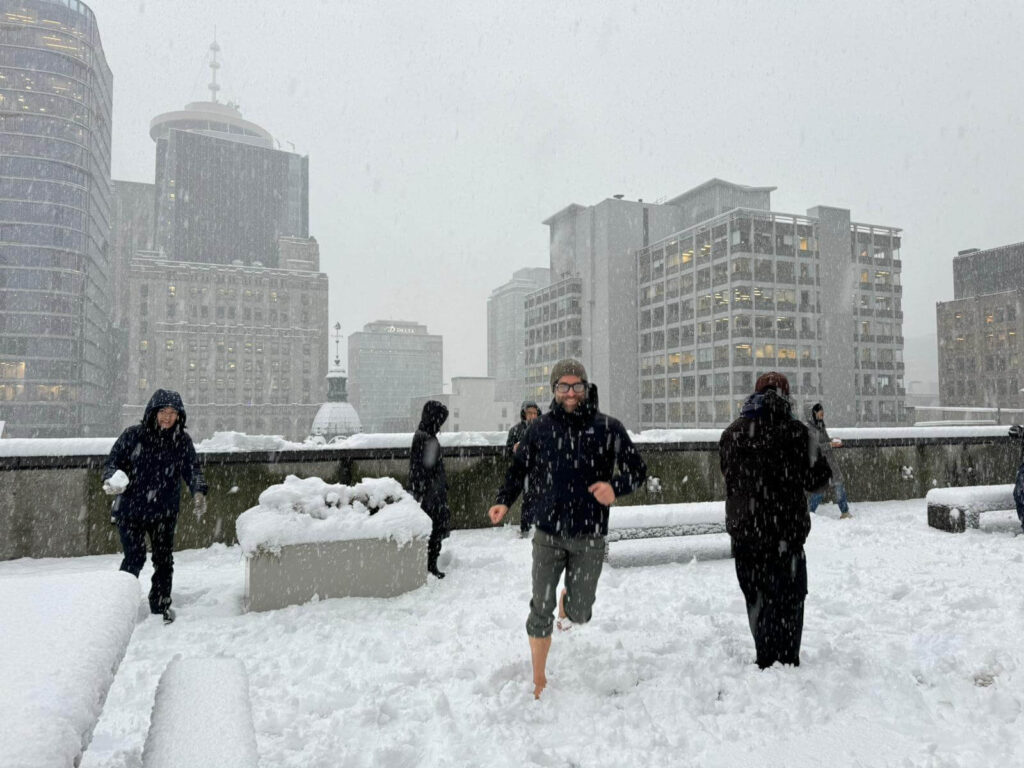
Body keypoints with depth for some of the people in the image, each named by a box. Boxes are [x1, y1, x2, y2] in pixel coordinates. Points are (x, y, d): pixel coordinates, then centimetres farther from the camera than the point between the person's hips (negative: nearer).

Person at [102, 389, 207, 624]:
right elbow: (112, 462, -2)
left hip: (165, 512, 3)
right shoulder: (133, 435, -9)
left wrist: (199, 492, -20)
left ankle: (161, 605, 29)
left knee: (164, 560, 11)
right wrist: (111, 479, -23)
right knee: (135, 558, -3)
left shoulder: (182, 440, -2)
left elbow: (192, 469, -2)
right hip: (130, 509, -3)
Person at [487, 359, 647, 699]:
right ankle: (539, 681, 23)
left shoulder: (607, 428, -3)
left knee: (579, 614, 8)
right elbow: (518, 468, 11)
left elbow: (637, 469, 2)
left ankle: (569, 601, 47)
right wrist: (504, 501, -5)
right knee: (541, 611, 1)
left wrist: (616, 487, -18)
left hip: (589, 537, 0)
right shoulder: (540, 428, 0)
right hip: (548, 535, 1)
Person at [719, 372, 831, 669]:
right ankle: (784, 663, 9)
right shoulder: (794, 432, -12)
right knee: (786, 600, 6)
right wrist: (824, 457, 14)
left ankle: (765, 661, 26)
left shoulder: (730, 434, 3)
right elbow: (814, 478, -5)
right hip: (784, 534, -4)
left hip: (743, 533, 4)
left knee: (757, 599, 16)